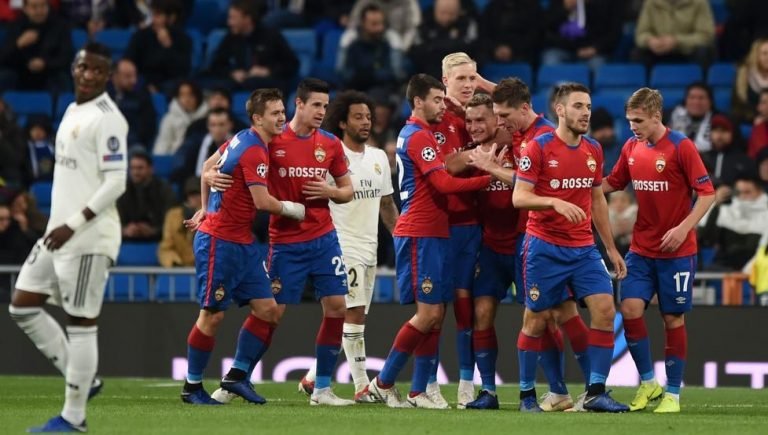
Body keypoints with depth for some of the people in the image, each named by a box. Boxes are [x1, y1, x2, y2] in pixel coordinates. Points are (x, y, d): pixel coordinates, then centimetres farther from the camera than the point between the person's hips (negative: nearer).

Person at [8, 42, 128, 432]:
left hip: (88, 238, -10)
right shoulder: (73, 111, 16)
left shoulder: (107, 119, -12)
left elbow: (115, 184, -18)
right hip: (59, 231, 10)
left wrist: (72, 226, -20)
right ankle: (82, 379, 17)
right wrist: (59, 226, 19)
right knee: (22, 307, 9)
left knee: (81, 323, -5)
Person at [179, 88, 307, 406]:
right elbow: (262, 201, -23)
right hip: (219, 242, -9)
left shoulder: (241, 140, 10)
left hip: (242, 243, 9)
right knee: (212, 315, -2)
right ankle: (192, 387, 8)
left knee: (267, 309, 3)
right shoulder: (254, 151, -18)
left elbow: (208, 167, 23)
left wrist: (206, 209, 27)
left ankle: (238, 376, 10)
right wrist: (293, 209, -6)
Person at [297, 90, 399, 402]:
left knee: (353, 316, 8)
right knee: (354, 312, -12)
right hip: (344, 245, -8)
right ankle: (362, 385, -13)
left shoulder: (379, 158, 14)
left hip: (369, 247, 8)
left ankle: (314, 377, 18)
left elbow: (387, 204, 21)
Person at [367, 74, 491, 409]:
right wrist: (489, 179, -18)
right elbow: (444, 183, -19)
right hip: (420, 236, -10)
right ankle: (384, 382, -1)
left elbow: (439, 181, 19)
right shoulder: (418, 136, -12)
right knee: (429, 313, -9)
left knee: (436, 315, 7)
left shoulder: (416, 133, 18)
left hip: (433, 234, 10)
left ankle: (418, 391, 9)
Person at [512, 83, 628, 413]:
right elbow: (518, 197, -13)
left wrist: (612, 249, 18)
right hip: (544, 247, -5)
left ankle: (596, 392, -5)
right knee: (537, 319, 1)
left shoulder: (593, 150, 9)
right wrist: (555, 202, -30)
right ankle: (527, 394, 15)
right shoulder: (538, 147, -8)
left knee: (605, 309, -9)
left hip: (583, 247, 5)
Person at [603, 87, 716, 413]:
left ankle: (673, 393, 12)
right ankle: (647, 382, 8)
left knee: (672, 318, 1)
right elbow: (611, 184, 17)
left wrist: (684, 228, -21)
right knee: (630, 308, -8)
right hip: (641, 249, 5)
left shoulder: (681, 147, -12)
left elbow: (707, 193, -12)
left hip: (676, 251, -5)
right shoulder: (631, 148, 5)